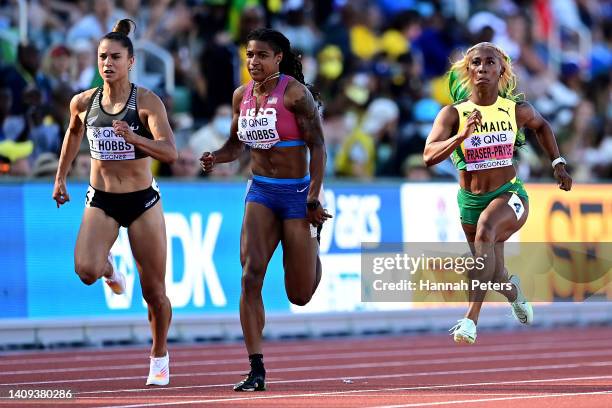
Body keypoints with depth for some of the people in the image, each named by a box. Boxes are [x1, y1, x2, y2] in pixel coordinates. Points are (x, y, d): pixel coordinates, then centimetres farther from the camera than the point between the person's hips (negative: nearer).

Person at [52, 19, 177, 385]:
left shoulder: (147, 102, -13)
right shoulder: (83, 102, -2)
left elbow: (170, 152, -24)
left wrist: (133, 137, -39)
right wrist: (61, 178, 23)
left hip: (143, 202, -2)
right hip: (100, 202, 2)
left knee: (154, 292, 4)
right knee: (86, 270, -24)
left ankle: (160, 356, 30)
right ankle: (109, 268, 15)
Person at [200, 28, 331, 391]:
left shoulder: (295, 93, -13)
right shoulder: (242, 95, 4)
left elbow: (318, 146, -12)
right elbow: (236, 144, 18)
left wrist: (314, 198, -18)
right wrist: (216, 157, -5)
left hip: (297, 192, -4)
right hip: (260, 191, 4)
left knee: (300, 296, 4)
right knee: (251, 274, -17)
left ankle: (314, 236, 42)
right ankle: (257, 371, -15)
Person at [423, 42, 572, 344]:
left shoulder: (517, 110, -4)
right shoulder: (453, 114, -10)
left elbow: (541, 125, 20)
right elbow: (429, 156, -22)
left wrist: (558, 164, 17)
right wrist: (463, 135, -35)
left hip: (509, 194, -2)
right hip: (470, 201, 2)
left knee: (485, 228, -37)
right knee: (495, 277, 15)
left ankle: (471, 318, -40)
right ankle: (514, 291, 57)